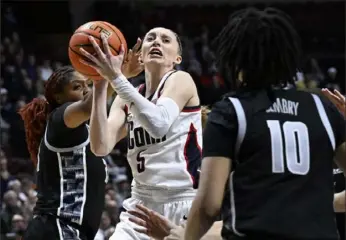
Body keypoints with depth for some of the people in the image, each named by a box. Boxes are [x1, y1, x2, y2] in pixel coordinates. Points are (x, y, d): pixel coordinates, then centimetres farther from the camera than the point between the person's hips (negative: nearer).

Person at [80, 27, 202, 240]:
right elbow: (101, 147, -7)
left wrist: (116, 77, -30)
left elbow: (159, 123, -27)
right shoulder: (128, 99, 10)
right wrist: (100, 85, -14)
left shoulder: (181, 80, -5)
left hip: (184, 205, -5)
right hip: (142, 205, 6)